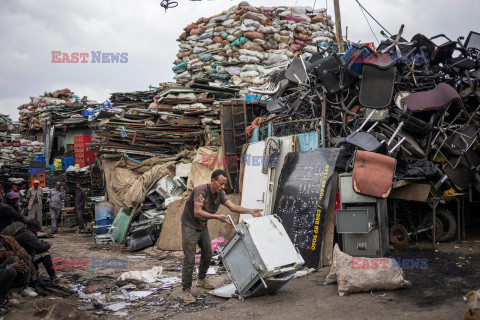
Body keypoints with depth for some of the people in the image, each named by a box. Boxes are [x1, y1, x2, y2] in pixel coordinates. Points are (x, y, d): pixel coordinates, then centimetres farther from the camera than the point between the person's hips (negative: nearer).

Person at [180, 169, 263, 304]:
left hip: (202, 226, 8)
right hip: (189, 226, -8)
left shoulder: (219, 193, -8)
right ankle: (185, 291, 0)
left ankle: (201, 279, 42)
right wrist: (217, 217, -50)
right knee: (189, 259, -10)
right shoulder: (201, 190, -31)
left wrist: (250, 211, -24)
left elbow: (232, 206, -13)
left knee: (207, 254, 19)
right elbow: (197, 212, -42)